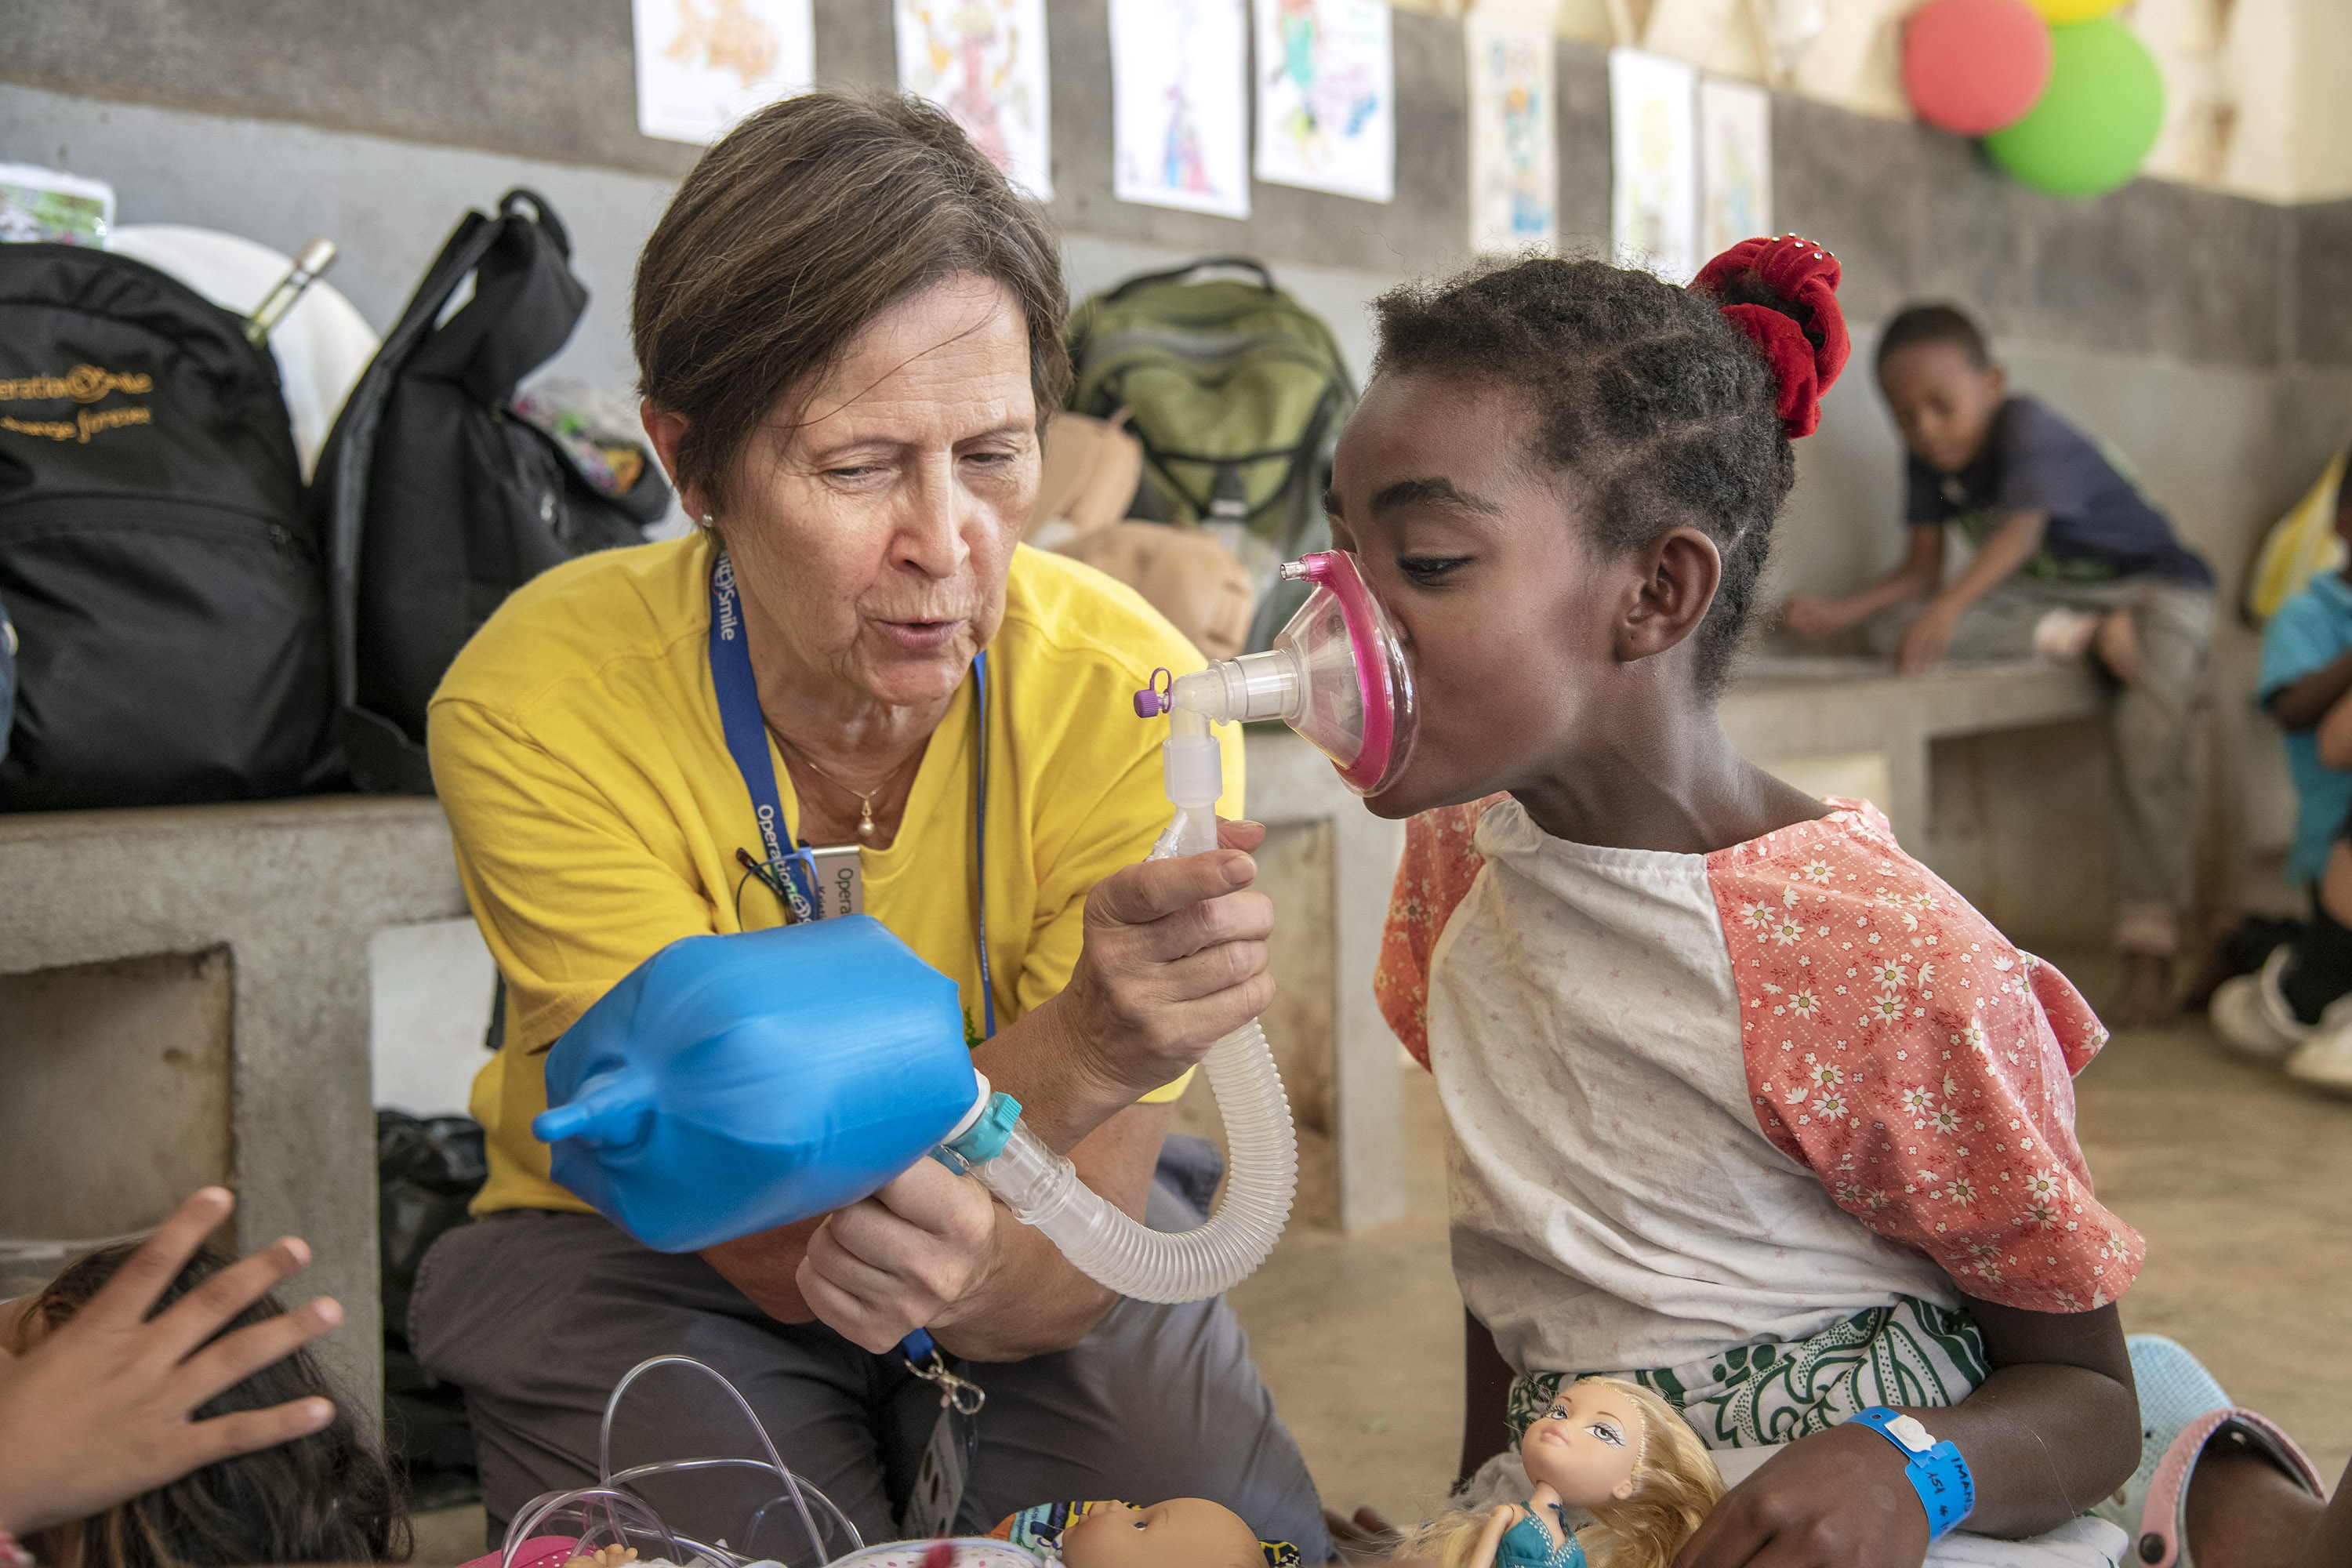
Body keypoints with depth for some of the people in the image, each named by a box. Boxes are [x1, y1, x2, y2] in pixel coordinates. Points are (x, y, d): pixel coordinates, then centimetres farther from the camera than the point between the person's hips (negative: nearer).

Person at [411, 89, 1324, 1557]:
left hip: (1023, 1228, 2)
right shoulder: (538, 707, -25)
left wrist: (968, 1270, -43)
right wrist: (1076, 1053, -45)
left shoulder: (1127, 695, -22)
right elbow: (771, 1229, -28)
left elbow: (1063, 1278, -19)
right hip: (643, 1254, -1)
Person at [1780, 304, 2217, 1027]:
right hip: (2049, 601, 6)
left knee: (2148, 726, -34)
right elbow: (1922, 570, -5)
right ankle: (2090, 637, -21)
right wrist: (1840, 612, -23)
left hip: (2155, 583, -6)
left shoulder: (2031, 432, -25)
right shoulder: (1929, 461, -4)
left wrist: (1948, 607, -59)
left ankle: (2149, 948, -29)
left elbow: (2021, 530, -42)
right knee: (1898, 627, -22)